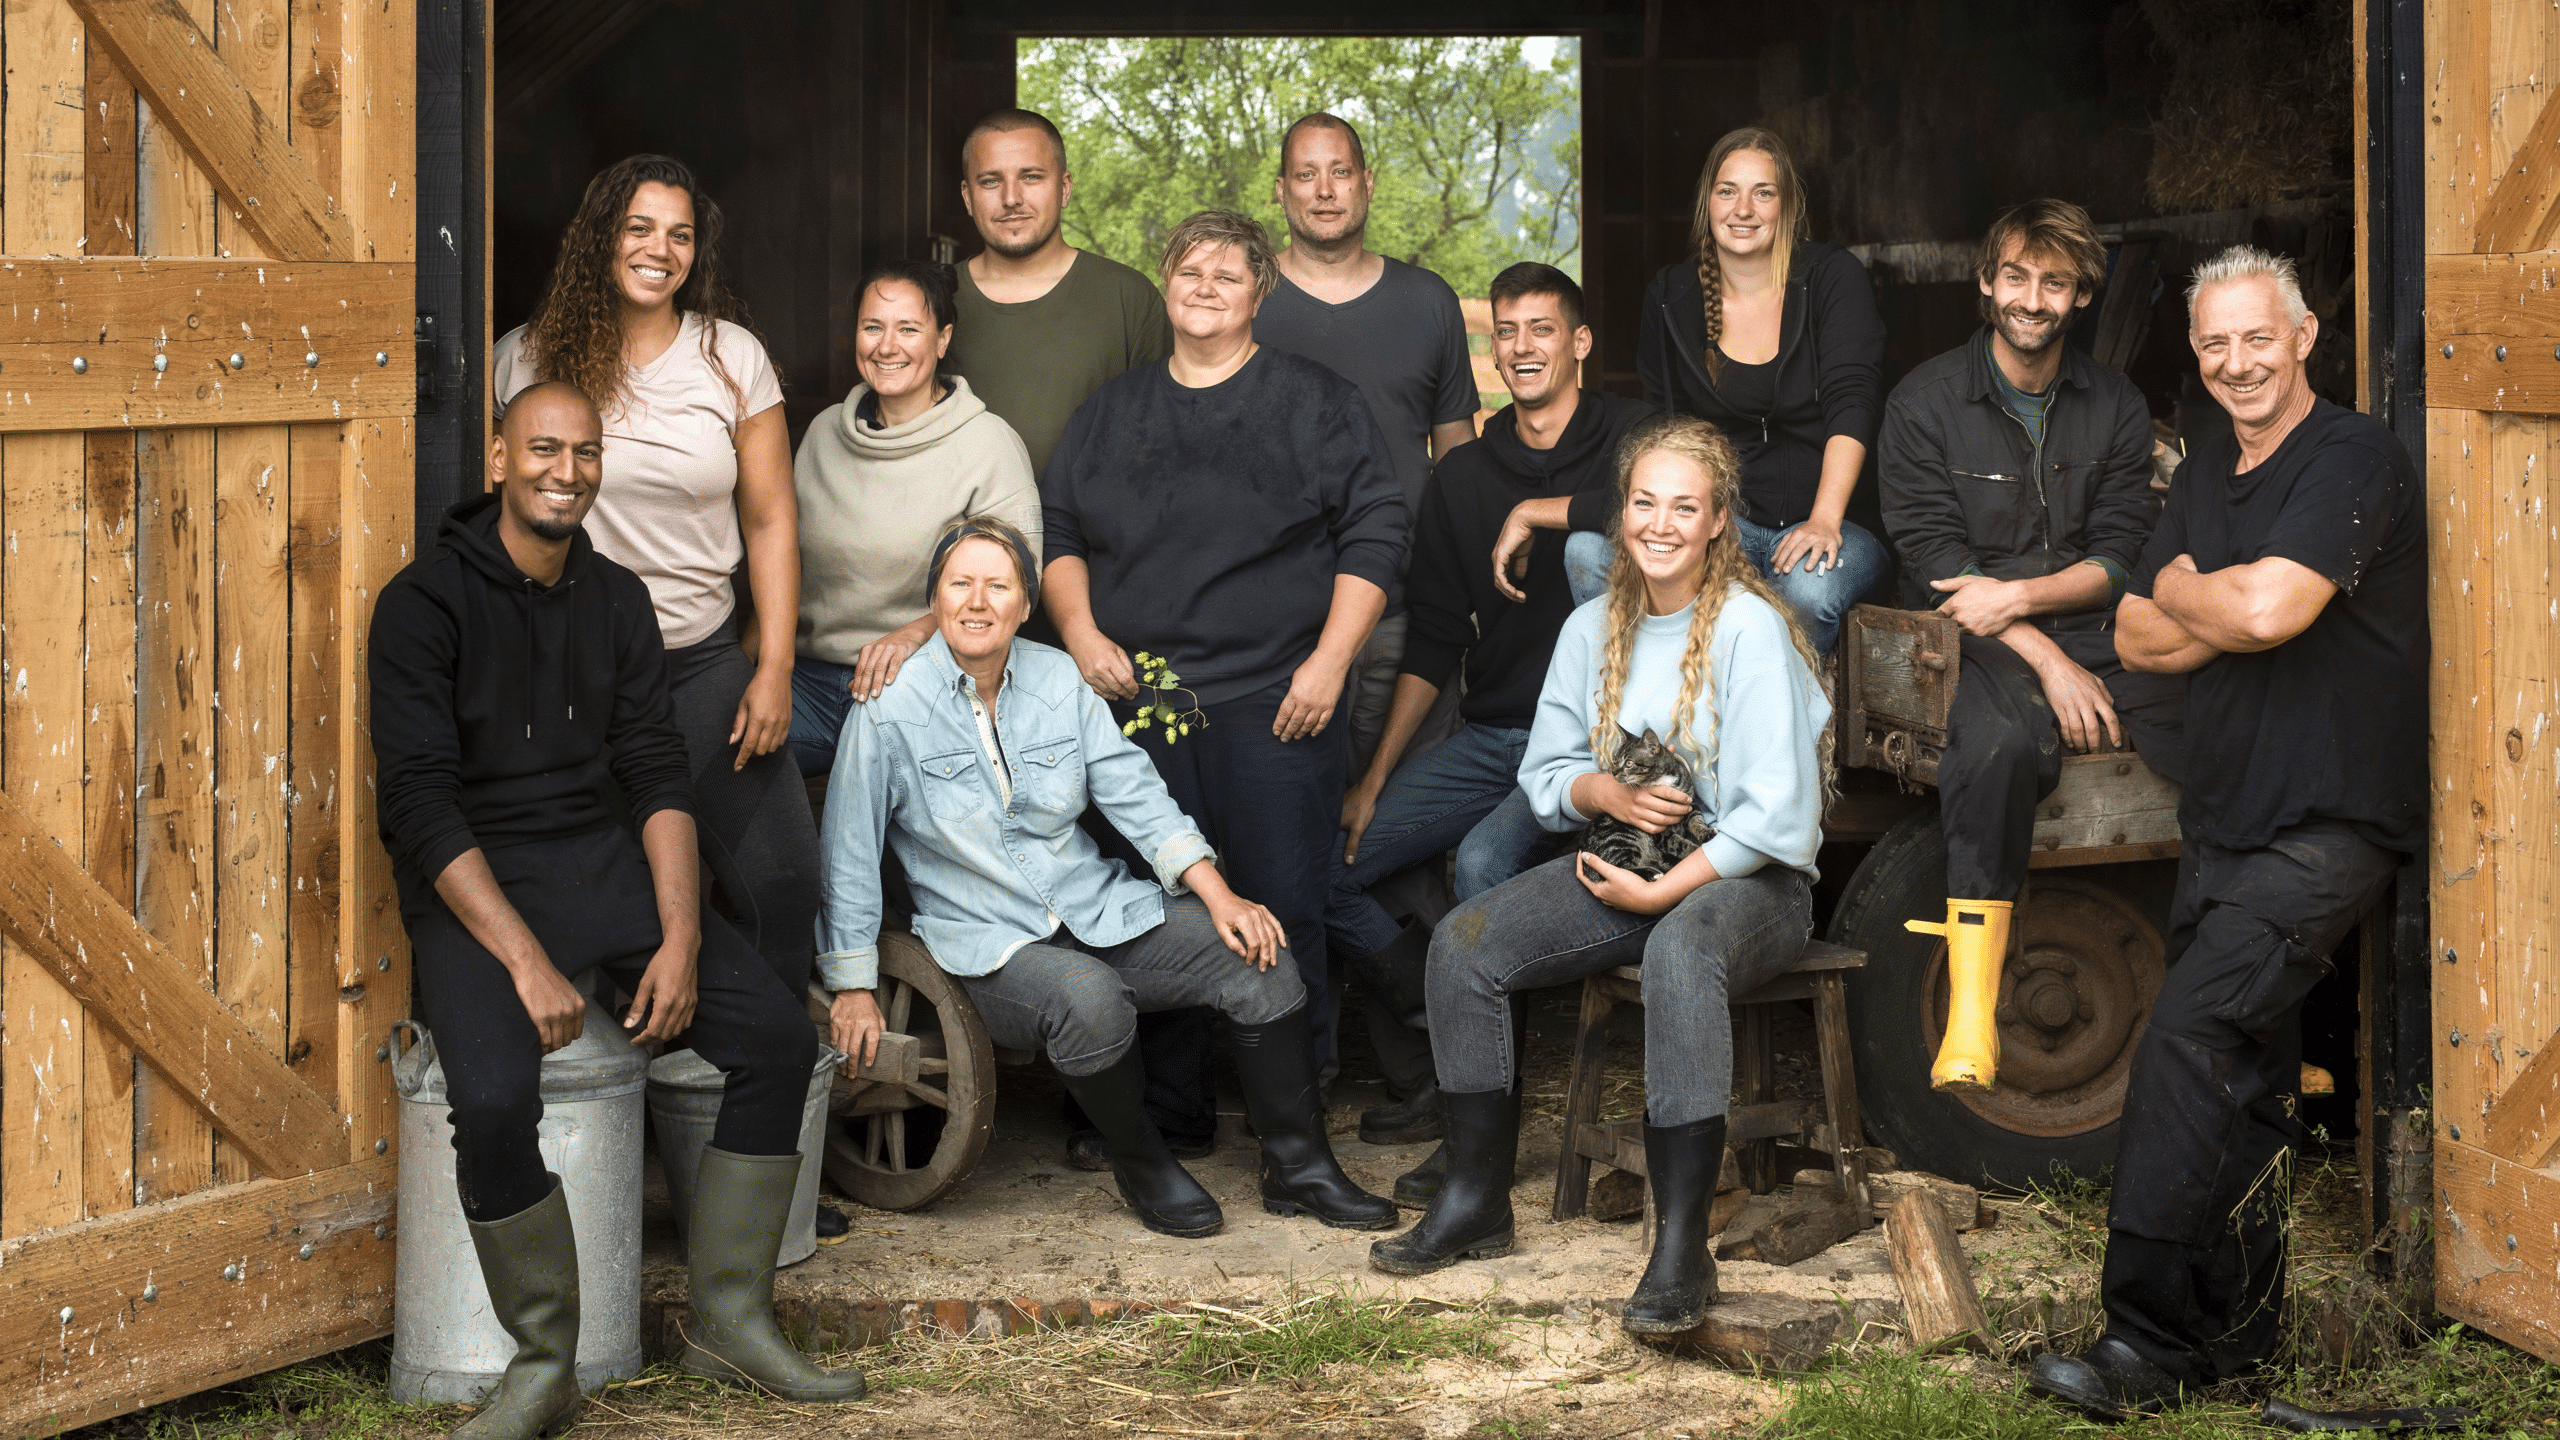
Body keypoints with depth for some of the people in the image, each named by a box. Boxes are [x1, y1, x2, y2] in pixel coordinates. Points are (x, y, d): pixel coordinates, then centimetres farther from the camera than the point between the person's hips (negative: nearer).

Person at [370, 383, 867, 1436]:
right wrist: (525, 959, -22)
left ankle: (730, 1319, 3)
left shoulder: (617, 601, 10)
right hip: (469, 880, -5)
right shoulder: (426, 602, -8)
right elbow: (421, 802, -15)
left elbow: (660, 775, 6)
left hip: (599, 858, 6)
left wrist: (681, 936, -9)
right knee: (494, 1094, -31)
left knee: (778, 1035, -11)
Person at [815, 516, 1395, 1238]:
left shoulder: (1057, 679, 5)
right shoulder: (890, 708, -7)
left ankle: (1299, 1168, -2)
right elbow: (847, 851, -2)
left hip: (1101, 909, 5)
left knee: (1261, 958, -14)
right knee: (1091, 1001, -37)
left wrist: (1217, 894, -5)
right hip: (987, 944, -5)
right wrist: (853, 987, -4)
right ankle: (1140, 1163, -10)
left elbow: (1131, 789, 6)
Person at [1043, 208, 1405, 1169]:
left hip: (1272, 702, -3)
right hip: (1136, 698, 3)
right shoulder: (1112, 412, 18)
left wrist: (1330, 660, -7)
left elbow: (1373, 533, 2)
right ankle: (1168, 1117, 11)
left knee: (1280, 910, -5)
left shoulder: (1317, 403, 7)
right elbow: (1057, 531, 20)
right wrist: (1081, 632, 3)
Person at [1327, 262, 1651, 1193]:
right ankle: (1436, 1054, 8)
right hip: (1491, 734, 6)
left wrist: (1535, 513, -18)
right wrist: (1376, 779, 8)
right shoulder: (1463, 477, 14)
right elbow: (1434, 642, 14)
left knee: (1485, 857, -33)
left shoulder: (1627, 435, 0)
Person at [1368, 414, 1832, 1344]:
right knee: (1464, 941, -14)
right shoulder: (1594, 628, 8)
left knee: (1679, 952, -40)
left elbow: (1776, 814, -17)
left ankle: (1681, 1249, -39)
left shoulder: (1751, 628, -12)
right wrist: (1606, 792, -9)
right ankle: (1476, 1202, -3)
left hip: (1750, 877, -6)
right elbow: (1546, 772, 14)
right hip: (1623, 856, 6)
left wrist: (1662, 889, -19)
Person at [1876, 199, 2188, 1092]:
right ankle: (1970, 1012, -37)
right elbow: (1933, 560, -4)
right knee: (2001, 742, -38)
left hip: (2095, 626, 3)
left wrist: (2020, 596, -12)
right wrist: (2049, 660, -14)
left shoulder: (2116, 407, 13)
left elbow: (2121, 557, 7)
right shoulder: (1927, 402, 4)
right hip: (1984, 644, -3)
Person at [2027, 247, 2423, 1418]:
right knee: (2244, 1082, 10)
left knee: (2188, 1040, -19)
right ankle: (2235, 1335, 17)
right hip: (2226, 825, 8)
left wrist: (2181, 589, -3)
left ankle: (2145, 1341, -18)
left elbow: (2270, 606, -23)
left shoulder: (2352, 459, -10)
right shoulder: (2208, 474, 17)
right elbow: (2138, 640, 11)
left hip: (2325, 828, -8)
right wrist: (2226, 608, -7)